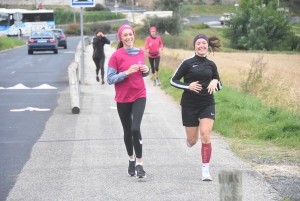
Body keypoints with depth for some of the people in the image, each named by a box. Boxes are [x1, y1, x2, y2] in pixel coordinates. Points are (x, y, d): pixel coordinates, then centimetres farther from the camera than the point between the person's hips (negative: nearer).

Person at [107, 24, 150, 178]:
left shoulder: (140, 53, 3)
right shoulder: (116, 56, -9)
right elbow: (110, 79, -11)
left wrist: (146, 71, -4)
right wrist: (127, 72, -22)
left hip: (139, 96, 1)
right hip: (122, 98, -1)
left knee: (135, 129, -15)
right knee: (127, 131, 10)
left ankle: (139, 164, -7)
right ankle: (131, 160, 30)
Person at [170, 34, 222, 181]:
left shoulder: (211, 65, 6)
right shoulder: (188, 63, -5)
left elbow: (219, 85, 16)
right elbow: (173, 81, -3)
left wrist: (215, 82, -7)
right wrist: (188, 86, -17)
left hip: (207, 104, 2)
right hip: (189, 105, -2)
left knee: (205, 135, -14)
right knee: (193, 139, 6)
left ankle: (205, 170, -6)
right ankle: (189, 141, 46)